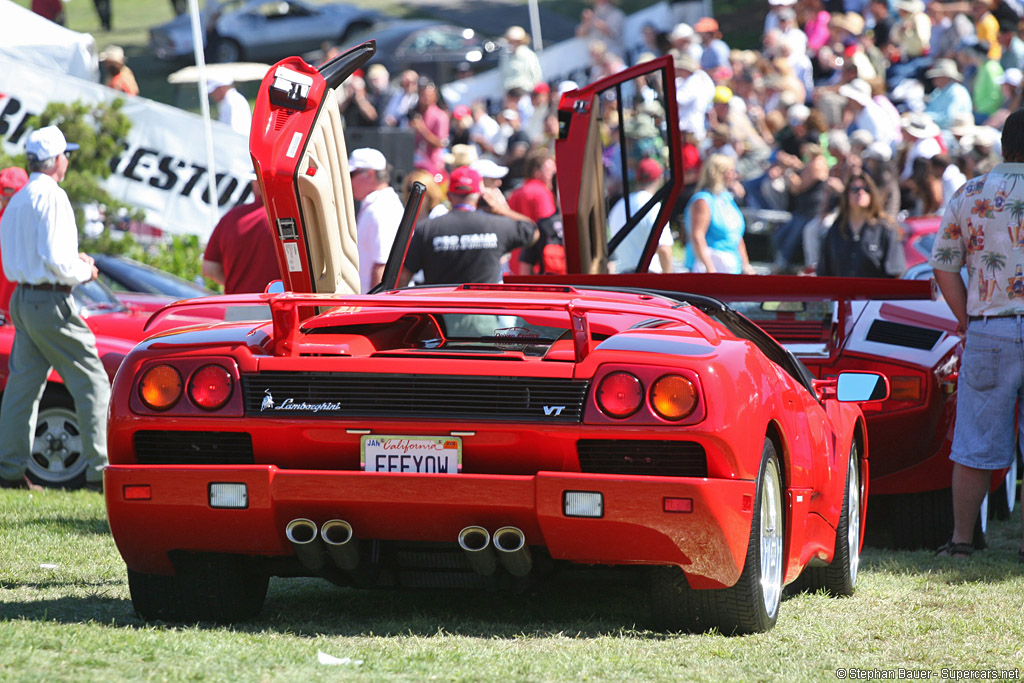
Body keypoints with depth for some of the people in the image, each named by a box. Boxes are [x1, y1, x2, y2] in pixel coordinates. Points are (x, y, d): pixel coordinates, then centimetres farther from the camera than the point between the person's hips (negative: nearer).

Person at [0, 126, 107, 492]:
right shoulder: (51, 197, -13)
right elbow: (53, 258, -21)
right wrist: (83, 271, -4)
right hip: (51, 301, -9)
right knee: (92, 382, -4)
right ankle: (99, 469, -7)